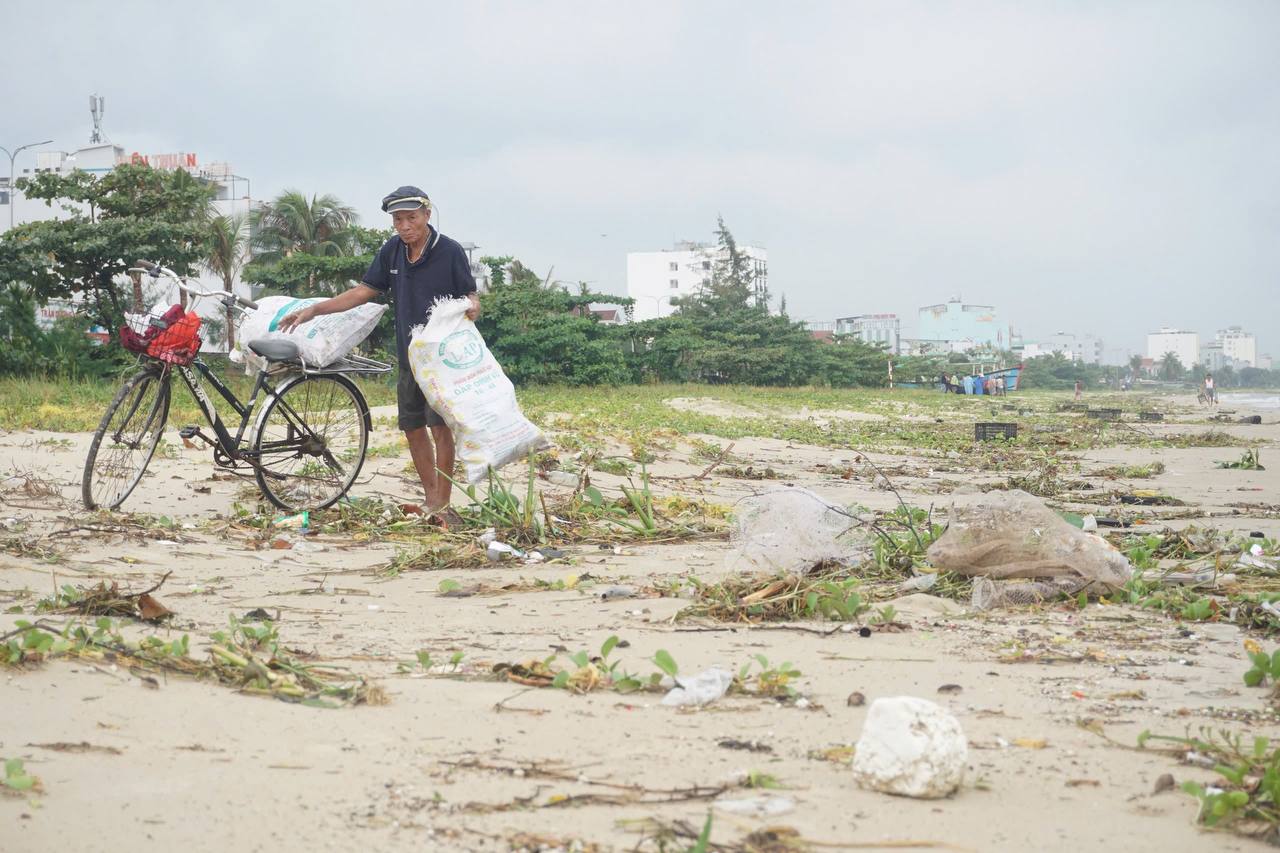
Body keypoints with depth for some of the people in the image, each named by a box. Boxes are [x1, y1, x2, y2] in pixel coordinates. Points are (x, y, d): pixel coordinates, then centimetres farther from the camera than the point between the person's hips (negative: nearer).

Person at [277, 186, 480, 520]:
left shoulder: (449, 251, -10)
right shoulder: (392, 251, 6)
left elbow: (470, 296, -6)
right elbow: (365, 290, 11)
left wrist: (472, 307, -32)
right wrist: (313, 310, 7)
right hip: (408, 355, 6)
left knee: (440, 426, -11)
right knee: (413, 428, 10)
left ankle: (443, 505, -5)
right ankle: (431, 499, 22)